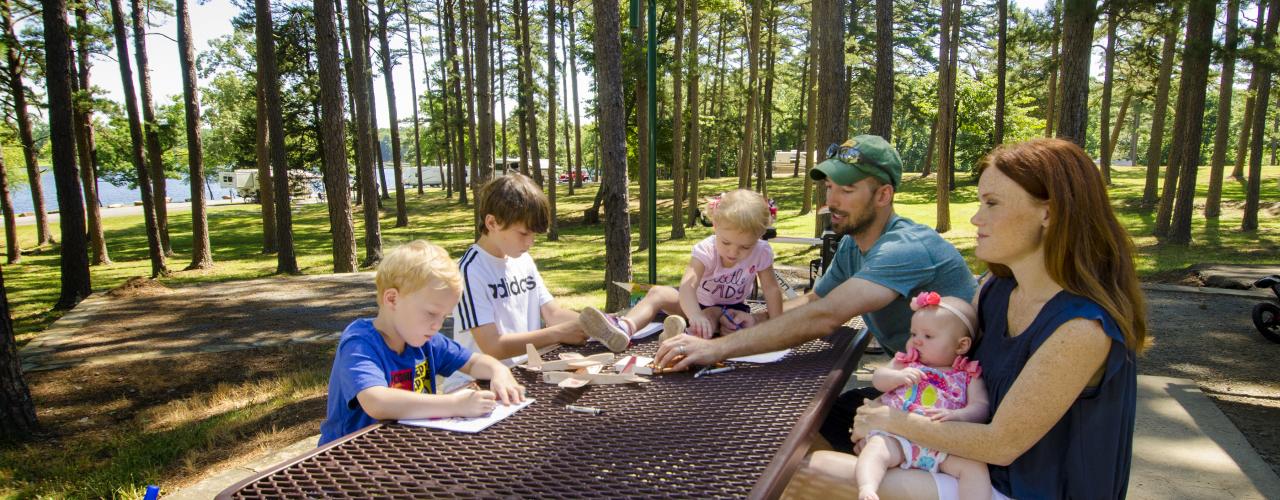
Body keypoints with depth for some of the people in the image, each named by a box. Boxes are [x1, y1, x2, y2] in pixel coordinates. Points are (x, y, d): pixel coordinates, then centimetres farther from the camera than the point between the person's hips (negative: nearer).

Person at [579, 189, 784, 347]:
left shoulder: (761, 252, -23)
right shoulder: (706, 250, -29)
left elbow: (771, 289, -15)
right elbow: (688, 285, -44)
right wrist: (695, 316, -65)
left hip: (731, 308, 0)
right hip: (698, 302, 0)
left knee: (712, 314, -36)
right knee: (658, 293, -25)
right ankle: (623, 328, -48)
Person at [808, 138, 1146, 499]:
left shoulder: (1083, 328, -26)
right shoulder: (996, 289, -2)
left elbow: (1001, 444, -22)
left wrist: (895, 422, -11)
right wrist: (880, 415, -7)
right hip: (984, 468, 7)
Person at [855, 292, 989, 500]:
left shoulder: (968, 375, 15)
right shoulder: (906, 361, 21)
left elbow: (980, 407, 3)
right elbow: (878, 379, 13)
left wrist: (956, 415, -18)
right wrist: (898, 376, -9)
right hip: (898, 437, 0)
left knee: (974, 466, -25)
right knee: (875, 449, -29)